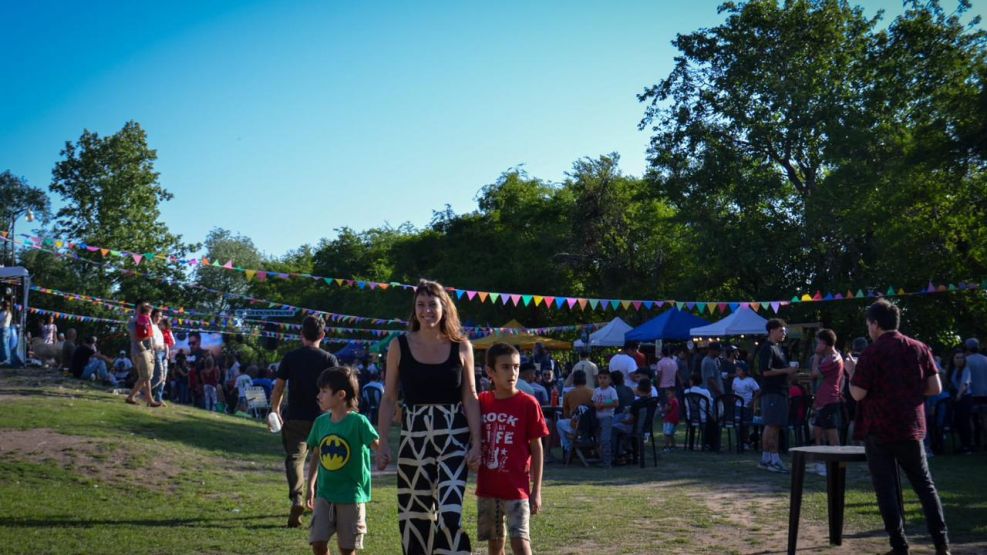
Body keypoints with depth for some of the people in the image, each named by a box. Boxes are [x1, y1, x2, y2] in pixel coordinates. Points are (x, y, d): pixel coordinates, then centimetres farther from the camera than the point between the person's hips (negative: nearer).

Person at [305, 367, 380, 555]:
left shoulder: (358, 421, -13)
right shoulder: (321, 422, 3)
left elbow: (379, 446, -18)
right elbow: (315, 456, 13)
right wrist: (310, 486, 13)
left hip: (351, 495, -4)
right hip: (324, 493, 4)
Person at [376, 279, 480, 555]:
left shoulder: (461, 346, 1)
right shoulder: (399, 346, 1)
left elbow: (470, 397, 3)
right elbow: (389, 398, 4)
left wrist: (476, 443, -3)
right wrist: (383, 443, -1)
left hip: (454, 436, -1)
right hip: (414, 435, 1)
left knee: (450, 512, -11)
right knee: (415, 511, 8)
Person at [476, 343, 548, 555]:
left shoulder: (528, 404, -7)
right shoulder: (481, 402, 3)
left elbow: (537, 448, -3)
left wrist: (536, 490, -4)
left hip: (516, 488, -4)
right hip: (487, 488, 4)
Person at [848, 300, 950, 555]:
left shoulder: (872, 353, -10)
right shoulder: (919, 349, 3)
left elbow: (858, 394, -13)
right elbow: (935, 388, 2)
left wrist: (851, 372, 4)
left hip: (878, 431, -4)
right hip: (911, 429, 4)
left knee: (886, 489, 4)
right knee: (925, 486, 13)